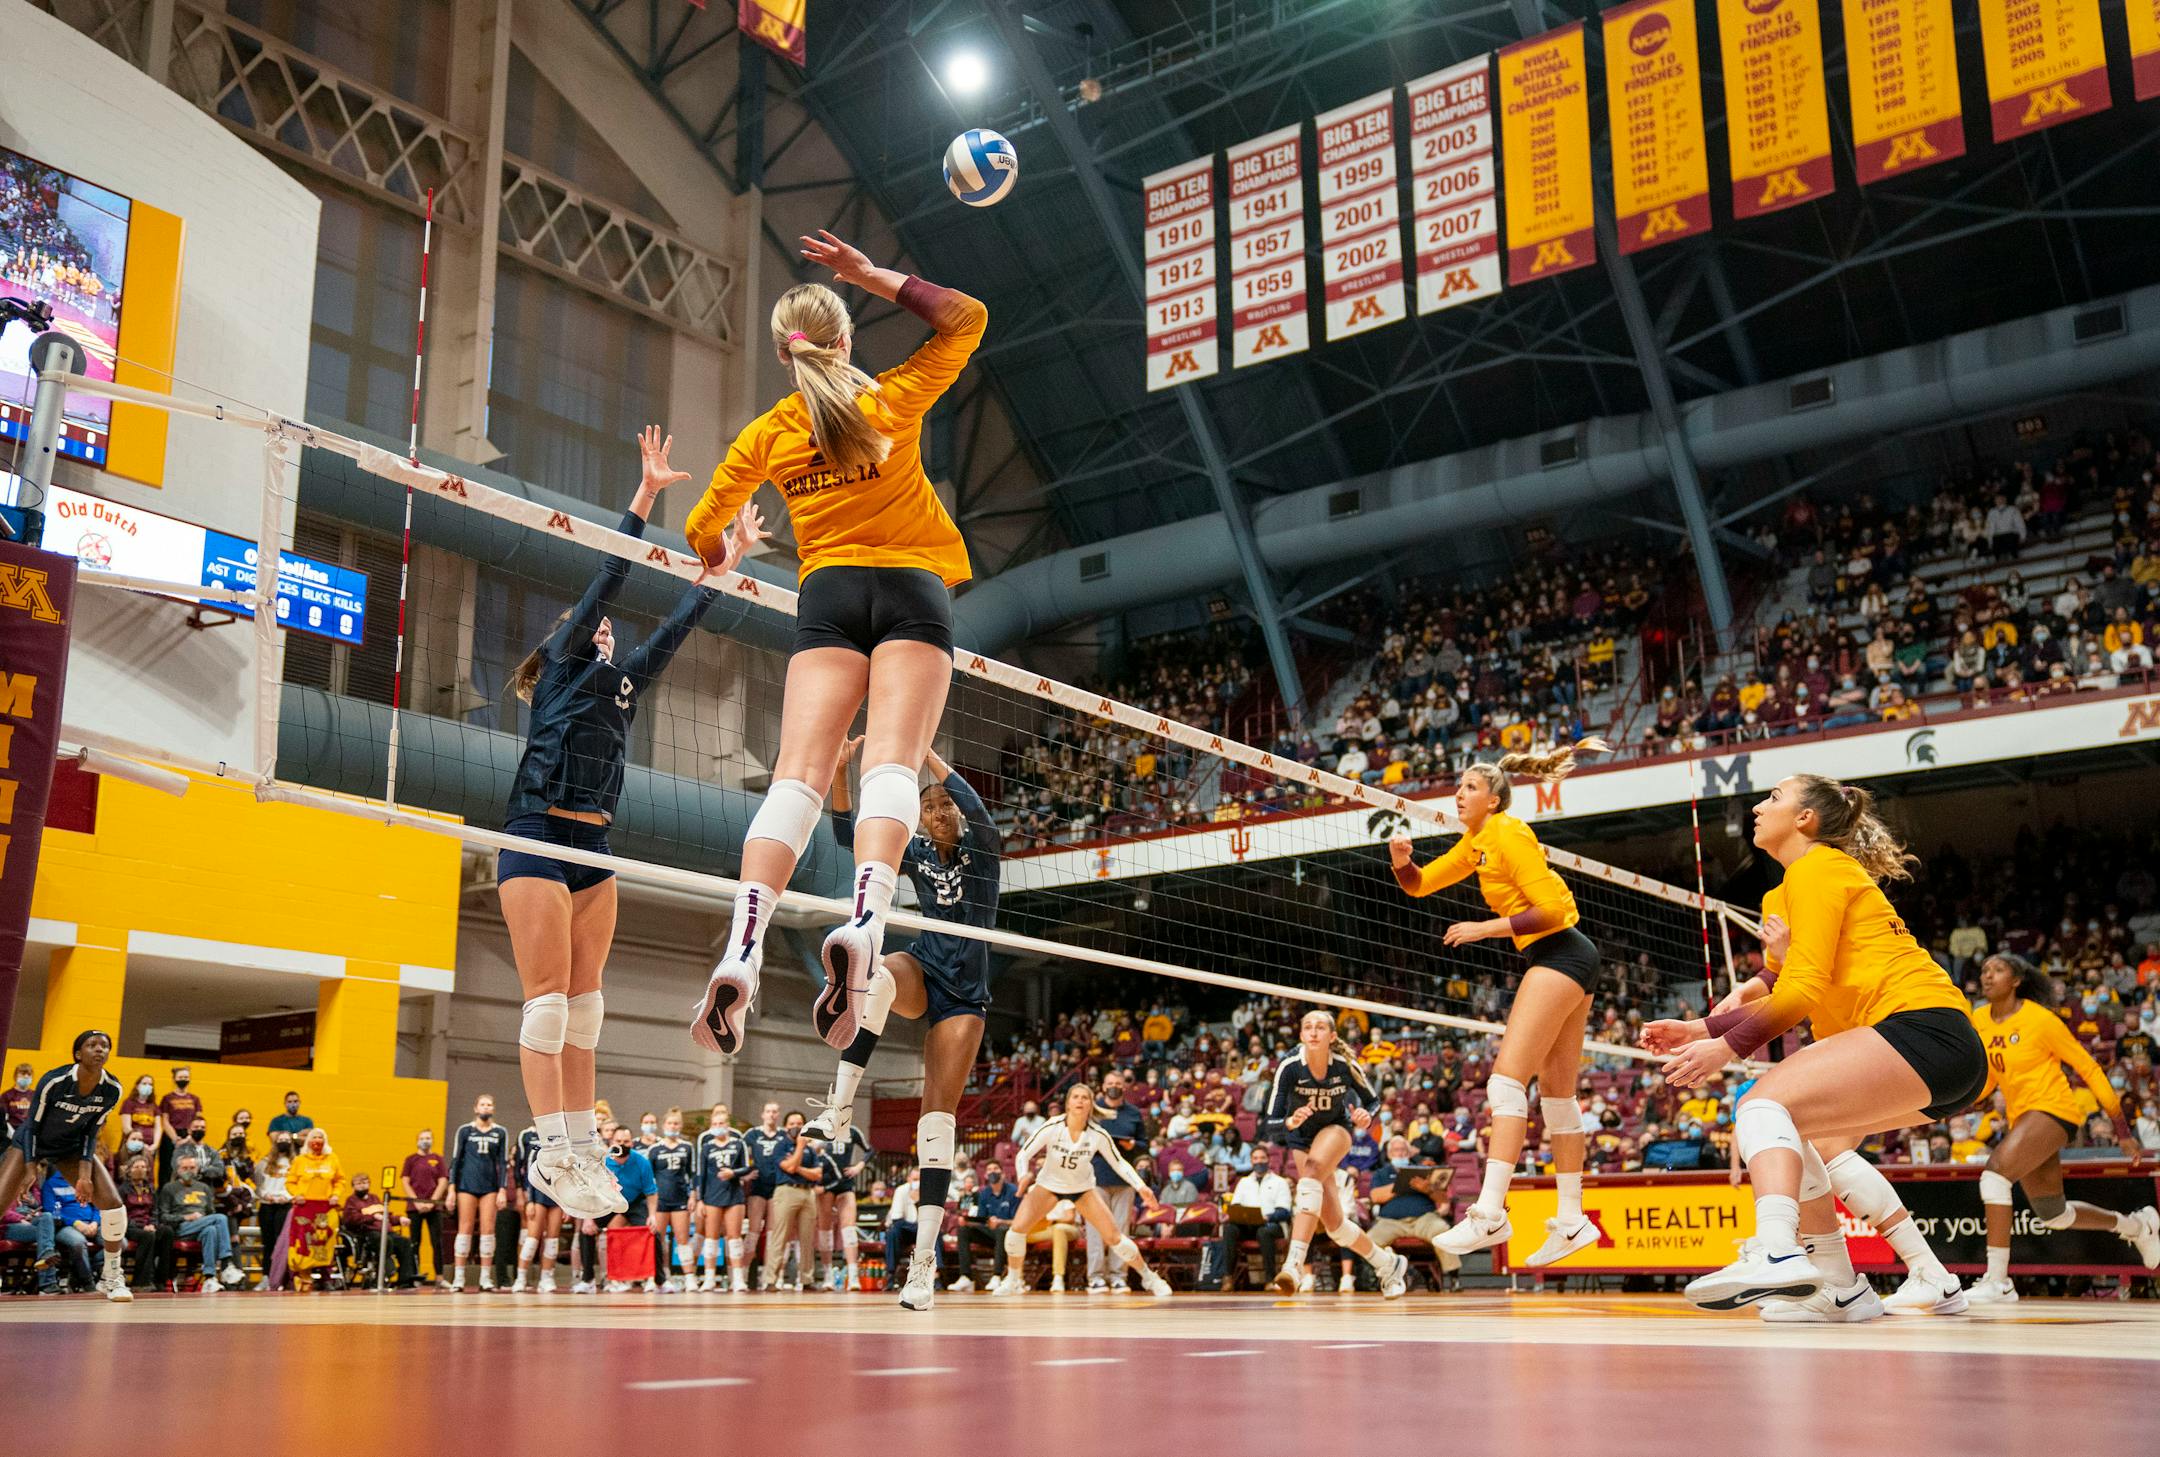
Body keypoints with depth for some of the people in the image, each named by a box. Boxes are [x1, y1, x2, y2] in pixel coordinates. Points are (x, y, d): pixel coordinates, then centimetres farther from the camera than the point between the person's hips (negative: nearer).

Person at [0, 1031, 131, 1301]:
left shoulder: (112, 1089, -18)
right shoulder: (53, 1082, -29)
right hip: (32, 1143, -3)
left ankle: (112, 1277, 1)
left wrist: (85, 1171, -15)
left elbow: (90, 1132, -6)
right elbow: (32, 1125, -17)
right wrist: (29, 1170, -20)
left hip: (71, 1147, 3)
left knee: (113, 1203, -14)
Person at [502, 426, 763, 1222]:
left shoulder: (623, 682, 21)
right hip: (538, 838, -7)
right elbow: (605, 583, -2)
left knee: (584, 997, 5)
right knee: (548, 994, -11)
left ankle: (582, 1144, 6)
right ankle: (552, 1151, -14)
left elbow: (673, 628, 23)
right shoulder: (563, 665, 5)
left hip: (592, 847, 7)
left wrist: (722, 566, 20)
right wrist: (644, 499, -7)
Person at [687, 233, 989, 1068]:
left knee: (798, 772, -12)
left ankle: (743, 948, -30)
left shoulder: (768, 432, 10)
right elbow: (967, 318, 16)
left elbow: (703, 531, 16)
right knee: (891, 763, -16)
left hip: (828, 593, 1)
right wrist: (871, 276, 10)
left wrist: (720, 558, 40)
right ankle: (864, 921, -41)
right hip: (912, 587, -1)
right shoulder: (892, 400, 6)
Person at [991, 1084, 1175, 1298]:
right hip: (1048, 1185, 0)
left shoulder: (1098, 1134, -20)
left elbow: (1119, 1163, -7)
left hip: (1083, 1188, 0)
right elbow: (1024, 1154, -16)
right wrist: (1023, 1175, -37)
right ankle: (1013, 1281, 2)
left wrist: (1141, 1187, -18)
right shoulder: (1051, 1127, -23)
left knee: (1113, 1235, -8)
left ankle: (1149, 1278, 12)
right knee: (1017, 1227, -20)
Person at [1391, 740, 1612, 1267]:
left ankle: (1490, 1213, -25)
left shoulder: (1508, 833, -13)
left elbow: (1551, 907, -19)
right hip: (1563, 960, 10)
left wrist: (1485, 927, -17)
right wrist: (1401, 861, -5)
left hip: (1559, 953, -10)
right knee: (1556, 1092, 11)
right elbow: (1420, 884, 16)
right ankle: (1572, 1220, 15)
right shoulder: (1475, 842, 15)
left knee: (1508, 1076, -18)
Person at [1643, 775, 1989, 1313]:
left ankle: (1777, 1255, -47)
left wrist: (1727, 1047, -11)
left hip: (1923, 1026, -10)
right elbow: (1775, 992, 20)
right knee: (1784, 1126, 16)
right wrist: (1703, 1029, 7)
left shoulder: (1817, 867, -3)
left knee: (1765, 1103, -23)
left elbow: (1805, 987, -13)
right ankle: (1843, 1288, 13)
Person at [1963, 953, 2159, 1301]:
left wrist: (2122, 1128, -3)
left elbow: (2088, 1068, -6)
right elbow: (1987, 1080, 14)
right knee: (2053, 1215, 17)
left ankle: (1997, 1281, -26)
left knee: (1995, 1171, -28)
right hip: (2021, 1117, 8)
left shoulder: (2040, 1019, -13)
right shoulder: (1978, 1020, 3)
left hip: (2053, 1110, -8)